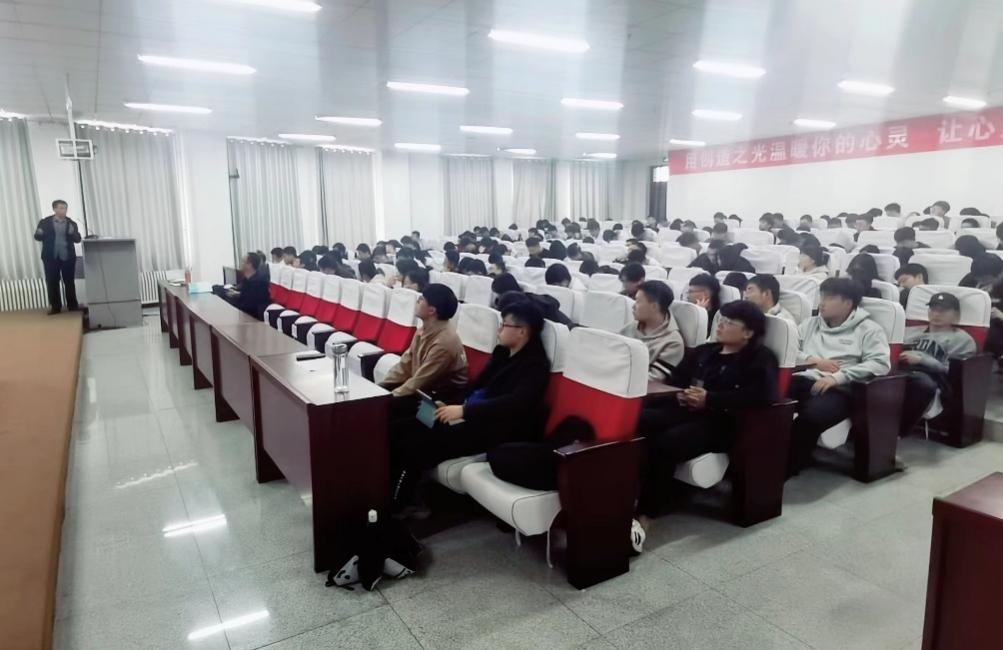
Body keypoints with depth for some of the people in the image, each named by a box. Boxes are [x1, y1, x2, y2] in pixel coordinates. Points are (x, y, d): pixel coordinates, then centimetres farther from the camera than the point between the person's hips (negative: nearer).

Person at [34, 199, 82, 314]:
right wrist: (39, 234, -20)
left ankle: (72, 305, 14)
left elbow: (77, 239, 0)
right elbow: (37, 237, 3)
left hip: (68, 257, 1)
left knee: (69, 282, 6)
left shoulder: (72, 223, 5)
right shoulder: (45, 222, 2)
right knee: (52, 283, 1)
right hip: (50, 257, 0)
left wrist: (72, 233, -21)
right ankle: (55, 307, 7)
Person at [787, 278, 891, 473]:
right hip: (803, 380, 4)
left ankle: (788, 466, -21)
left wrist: (837, 377, -16)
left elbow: (880, 363, -7)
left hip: (838, 389, -4)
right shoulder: (811, 323, 25)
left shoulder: (868, 329, 9)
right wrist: (813, 360, -2)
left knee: (811, 415, -37)